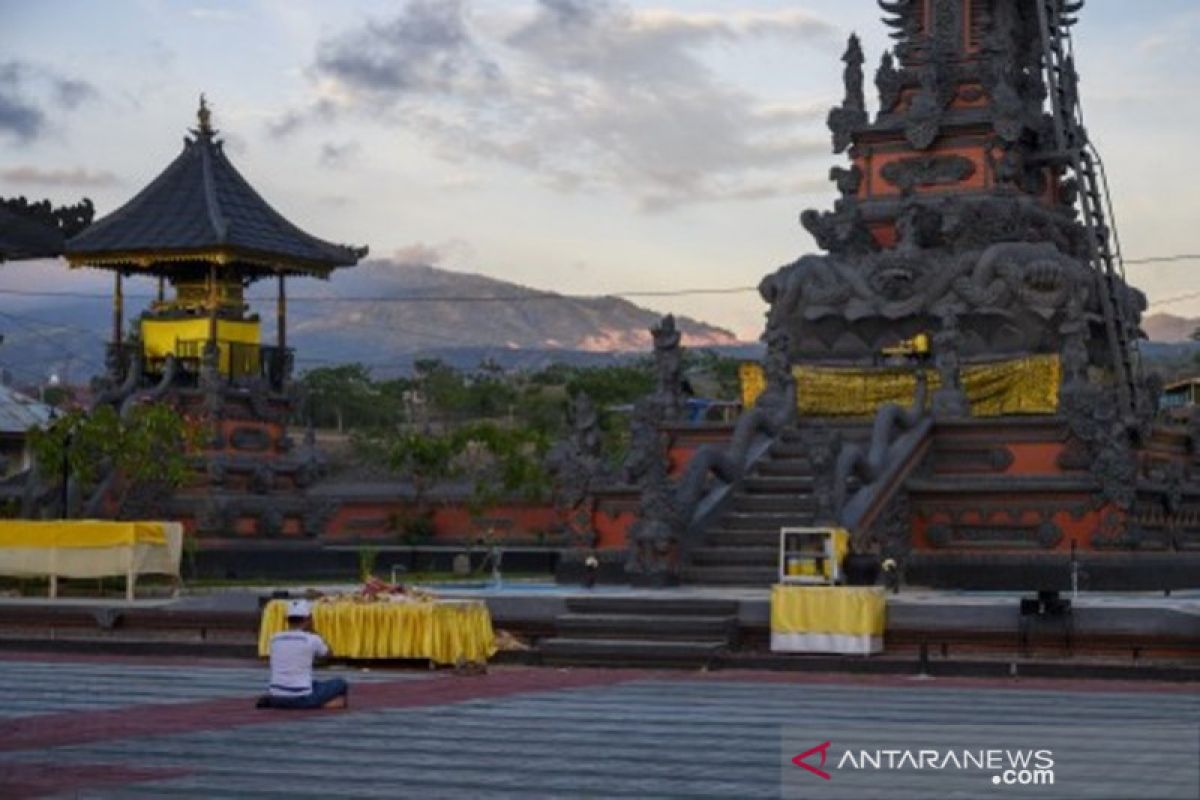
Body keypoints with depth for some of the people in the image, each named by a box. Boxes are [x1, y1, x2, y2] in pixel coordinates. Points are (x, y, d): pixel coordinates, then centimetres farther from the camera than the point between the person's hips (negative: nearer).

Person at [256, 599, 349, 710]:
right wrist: (312, 632, 16)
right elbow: (327, 652, 14)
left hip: (276, 698, 5)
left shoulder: (275, 639, 5)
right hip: (302, 698, -5)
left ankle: (268, 700, 10)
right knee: (340, 684, 13)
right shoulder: (312, 639, -7)